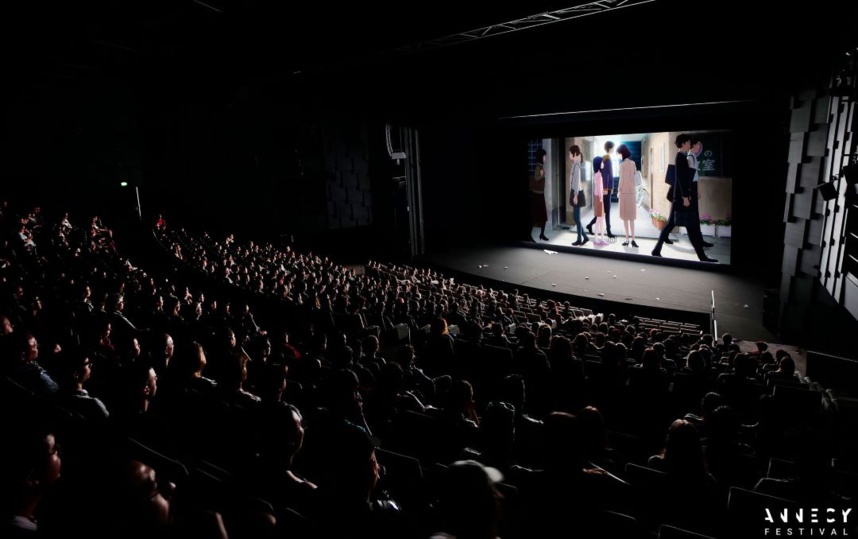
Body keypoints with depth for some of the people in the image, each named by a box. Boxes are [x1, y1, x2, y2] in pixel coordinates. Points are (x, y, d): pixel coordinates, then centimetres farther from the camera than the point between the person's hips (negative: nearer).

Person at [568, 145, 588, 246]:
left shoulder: (576, 165, -15)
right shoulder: (575, 164, 12)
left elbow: (577, 181, -18)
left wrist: (575, 195, -18)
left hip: (577, 193, -9)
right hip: (575, 192, 9)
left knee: (577, 217, -1)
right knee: (575, 217, 12)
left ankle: (580, 239, 7)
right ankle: (585, 237, 17)